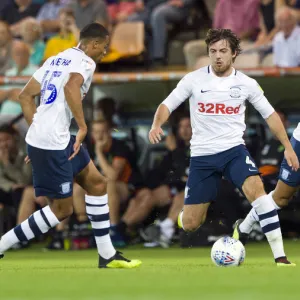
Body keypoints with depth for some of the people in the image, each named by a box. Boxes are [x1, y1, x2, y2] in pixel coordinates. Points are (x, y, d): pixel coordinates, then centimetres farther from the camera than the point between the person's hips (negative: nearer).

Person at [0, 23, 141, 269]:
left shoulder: (56, 59, 18)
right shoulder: (85, 62, -8)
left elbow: (26, 96, 19)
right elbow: (70, 87, -30)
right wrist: (83, 127, -24)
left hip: (47, 137, 10)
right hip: (52, 144, -10)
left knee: (97, 184, 16)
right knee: (62, 209, -1)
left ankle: (107, 255, 19)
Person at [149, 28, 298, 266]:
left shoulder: (246, 84, 1)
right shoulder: (194, 80, -3)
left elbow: (270, 115, 10)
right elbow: (167, 105, -1)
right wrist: (157, 125, -23)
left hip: (234, 150, 0)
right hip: (202, 155, 0)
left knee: (256, 189, -31)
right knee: (190, 224, -1)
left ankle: (280, 256, -30)